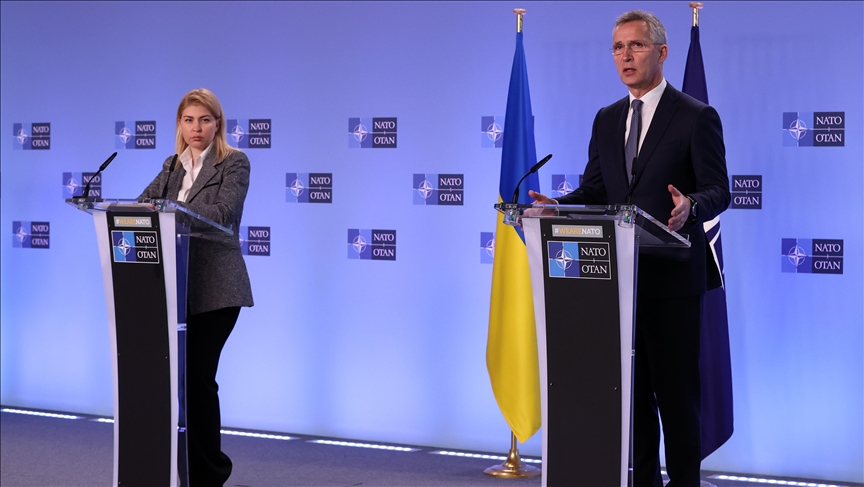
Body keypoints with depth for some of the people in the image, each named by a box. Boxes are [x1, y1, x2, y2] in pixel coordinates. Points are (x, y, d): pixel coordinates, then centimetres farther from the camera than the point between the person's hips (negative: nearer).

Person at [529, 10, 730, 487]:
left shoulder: (696, 117, -4)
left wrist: (690, 206, -31)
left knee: (675, 387, -1)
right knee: (630, 385, 10)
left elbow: (717, 191, -8)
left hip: (671, 275, -5)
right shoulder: (606, 119, 14)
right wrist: (556, 206, -7)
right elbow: (594, 190, 13)